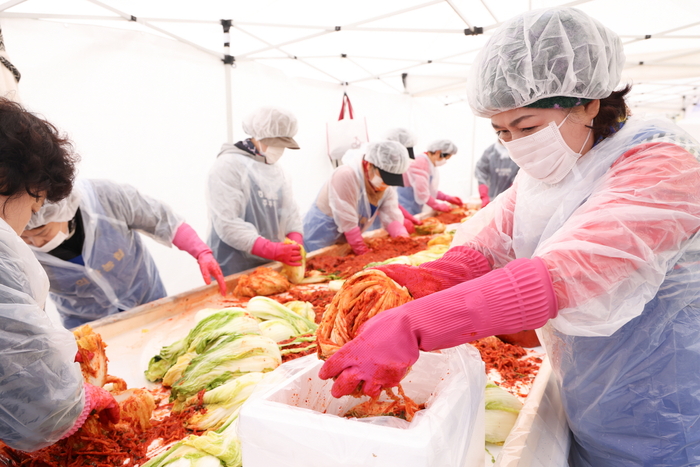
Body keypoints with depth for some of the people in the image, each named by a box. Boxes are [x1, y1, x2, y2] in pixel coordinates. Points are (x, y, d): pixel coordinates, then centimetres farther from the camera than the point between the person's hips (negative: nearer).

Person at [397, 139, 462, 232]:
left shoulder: (430, 164, 10)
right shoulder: (421, 163, -19)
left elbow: (430, 189, 16)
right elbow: (422, 193, -22)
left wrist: (447, 198, 9)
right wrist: (438, 206, -10)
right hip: (405, 210, -10)